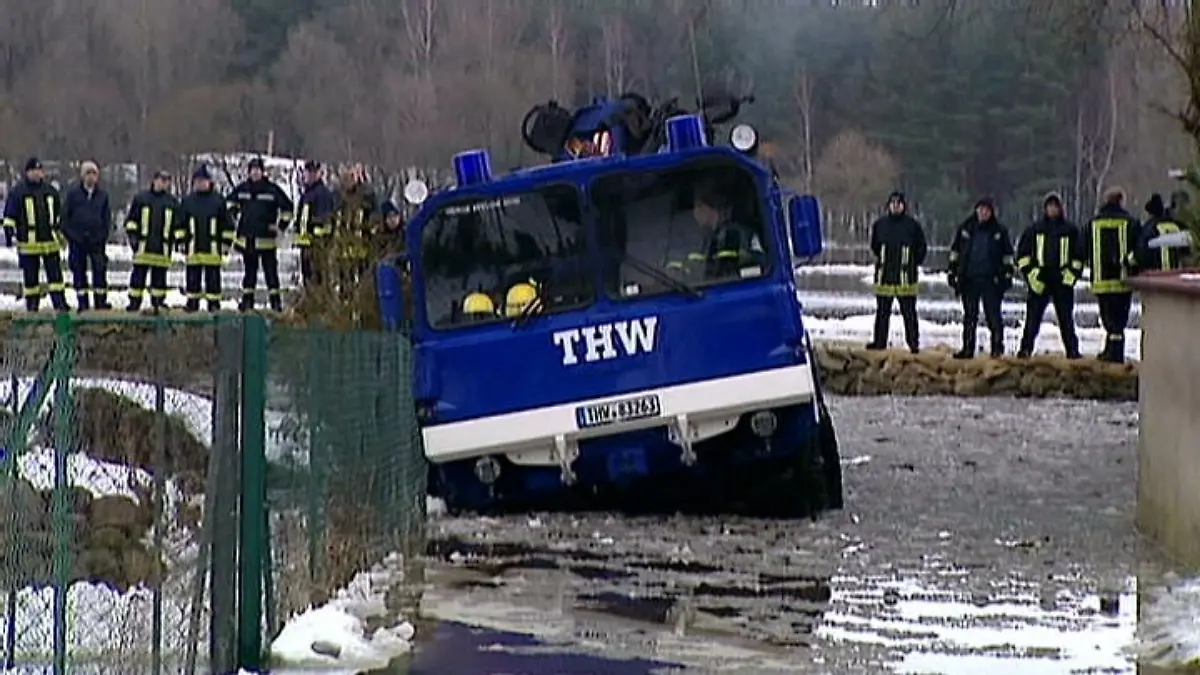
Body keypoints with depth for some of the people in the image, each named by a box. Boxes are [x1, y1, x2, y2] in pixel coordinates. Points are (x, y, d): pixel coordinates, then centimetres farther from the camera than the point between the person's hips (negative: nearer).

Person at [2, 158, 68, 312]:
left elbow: (58, 214, 24)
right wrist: (8, 231, -9)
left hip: (50, 241, 3)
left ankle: (60, 303, 3)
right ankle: (32, 306, 8)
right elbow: (10, 214, 0)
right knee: (30, 277, 2)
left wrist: (60, 232, 25)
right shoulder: (18, 192, 0)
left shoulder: (50, 191, 12)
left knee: (55, 274, 1)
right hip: (28, 243, -3)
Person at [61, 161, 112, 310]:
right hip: (77, 241, -1)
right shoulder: (72, 193, 1)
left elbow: (107, 218, 12)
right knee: (79, 271, 3)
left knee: (100, 270, -4)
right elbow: (65, 215, 2)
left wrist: (103, 236, 3)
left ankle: (101, 301, 1)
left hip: (96, 240, 1)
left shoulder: (102, 195, 7)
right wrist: (70, 235, -4)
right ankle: (82, 302, 9)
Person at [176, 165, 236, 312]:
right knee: (192, 276, 4)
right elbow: (180, 224, 13)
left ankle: (214, 303, 6)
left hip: (213, 248, -2)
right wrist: (180, 241, 7)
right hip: (193, 247, 2)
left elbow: (227, 223, 6)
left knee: (213, 277, 1)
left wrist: (226, 242, 2)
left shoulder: (218, 200, 3)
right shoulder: (187, 201, 8)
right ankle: (192, 302, 10)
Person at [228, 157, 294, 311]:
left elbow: (287, 207, 1)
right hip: (246, 237, 4)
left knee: (271, 270, -4)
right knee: (249, 271, 11)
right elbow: (231, 202, 26)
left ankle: (275, 300, -2)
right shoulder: (242, 188, 6)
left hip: (266, 239, -4)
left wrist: (281, 226, -1)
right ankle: (247, 300, 16)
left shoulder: (272, 189, -6)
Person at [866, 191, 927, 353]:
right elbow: (874, 246, 23)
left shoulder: (912, 226, -2)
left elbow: (922, 248, 9)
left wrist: (913, 263, 7)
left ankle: (913, 343, 1)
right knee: (882, 312, 8)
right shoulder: (880, 225, 6)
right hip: (884, 277, 3)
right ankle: (879, 341, 15)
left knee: (909, 313, -3)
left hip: (905, 278, -3)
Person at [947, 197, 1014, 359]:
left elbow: (1008, 254, 9)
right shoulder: (966, 229, 7)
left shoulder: (999, 231, 4)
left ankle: (997, 347, 1)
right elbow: (955, 251, 12)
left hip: (991, 280, -2)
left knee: (993, 315, -4)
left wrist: (1007, 274, 2)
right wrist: (952, 272, 7)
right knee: (969, 316, 7)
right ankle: (968, 349, 11)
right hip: (969, 279, 2)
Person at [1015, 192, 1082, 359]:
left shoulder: (1071, 230, 8)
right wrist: (1030, 273, -2)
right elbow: (1022, 253, 8)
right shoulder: (1034, 229, 7)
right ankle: (1026, 348, -1)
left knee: (1066, 319, 2)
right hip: (1038, 282, 0)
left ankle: (1072, 350, 6)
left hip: (1063, 282, 0)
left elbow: (1078, 257, 9)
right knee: (1032, 317, -3)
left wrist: (1071, 274, -2)